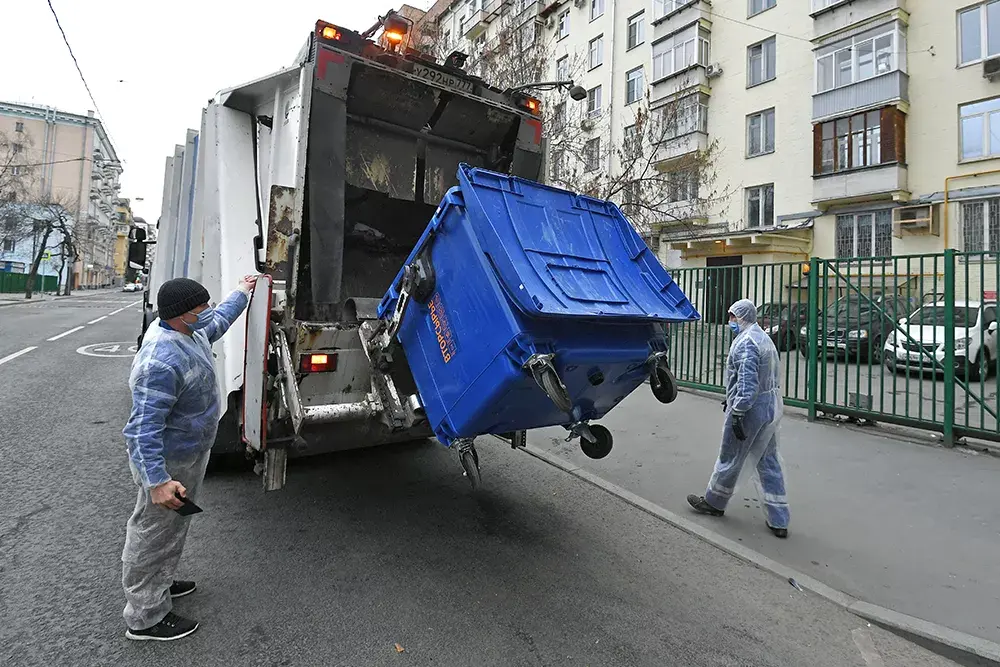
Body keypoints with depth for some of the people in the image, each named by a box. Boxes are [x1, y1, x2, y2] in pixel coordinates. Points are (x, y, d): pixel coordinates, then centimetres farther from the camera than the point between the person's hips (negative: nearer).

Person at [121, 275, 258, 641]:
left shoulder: (188, 331, -4)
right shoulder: (162, 361, -34)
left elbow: (219, 322, 20)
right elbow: (145, 428, -32)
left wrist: (241, 292, 30)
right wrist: (157, 481, -33)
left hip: (190, 452, 10)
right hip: (169, 461, -10)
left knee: (173, 528, 27)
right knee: (154, 535, 9)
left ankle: (158, 584, 49)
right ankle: (145, 618, 29)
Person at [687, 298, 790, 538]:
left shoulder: (745, 342, -18)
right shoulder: (764, 338, 13)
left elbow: (747, 382, -24)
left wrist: (737, 413, -20)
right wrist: (732, 400, 22)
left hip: (753, 408, -9)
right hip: (772, 406, 9)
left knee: (730, 459, 8)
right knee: (769, 462, 13)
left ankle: (714, 502, 27)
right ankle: (778, 521, 17)